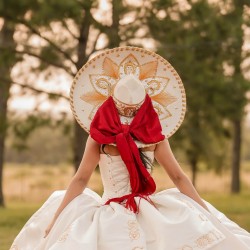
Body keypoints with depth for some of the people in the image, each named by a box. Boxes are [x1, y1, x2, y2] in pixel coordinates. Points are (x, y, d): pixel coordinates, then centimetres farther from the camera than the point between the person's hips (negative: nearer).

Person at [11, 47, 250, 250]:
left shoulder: (154, 135, 2)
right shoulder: (99, 136, -3)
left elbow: (178, 177, 4)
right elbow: (80, 179, -3)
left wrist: (206, 214, -1)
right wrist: (55, 219, -8)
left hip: (149, 211, 2)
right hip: (109, 215, -2)